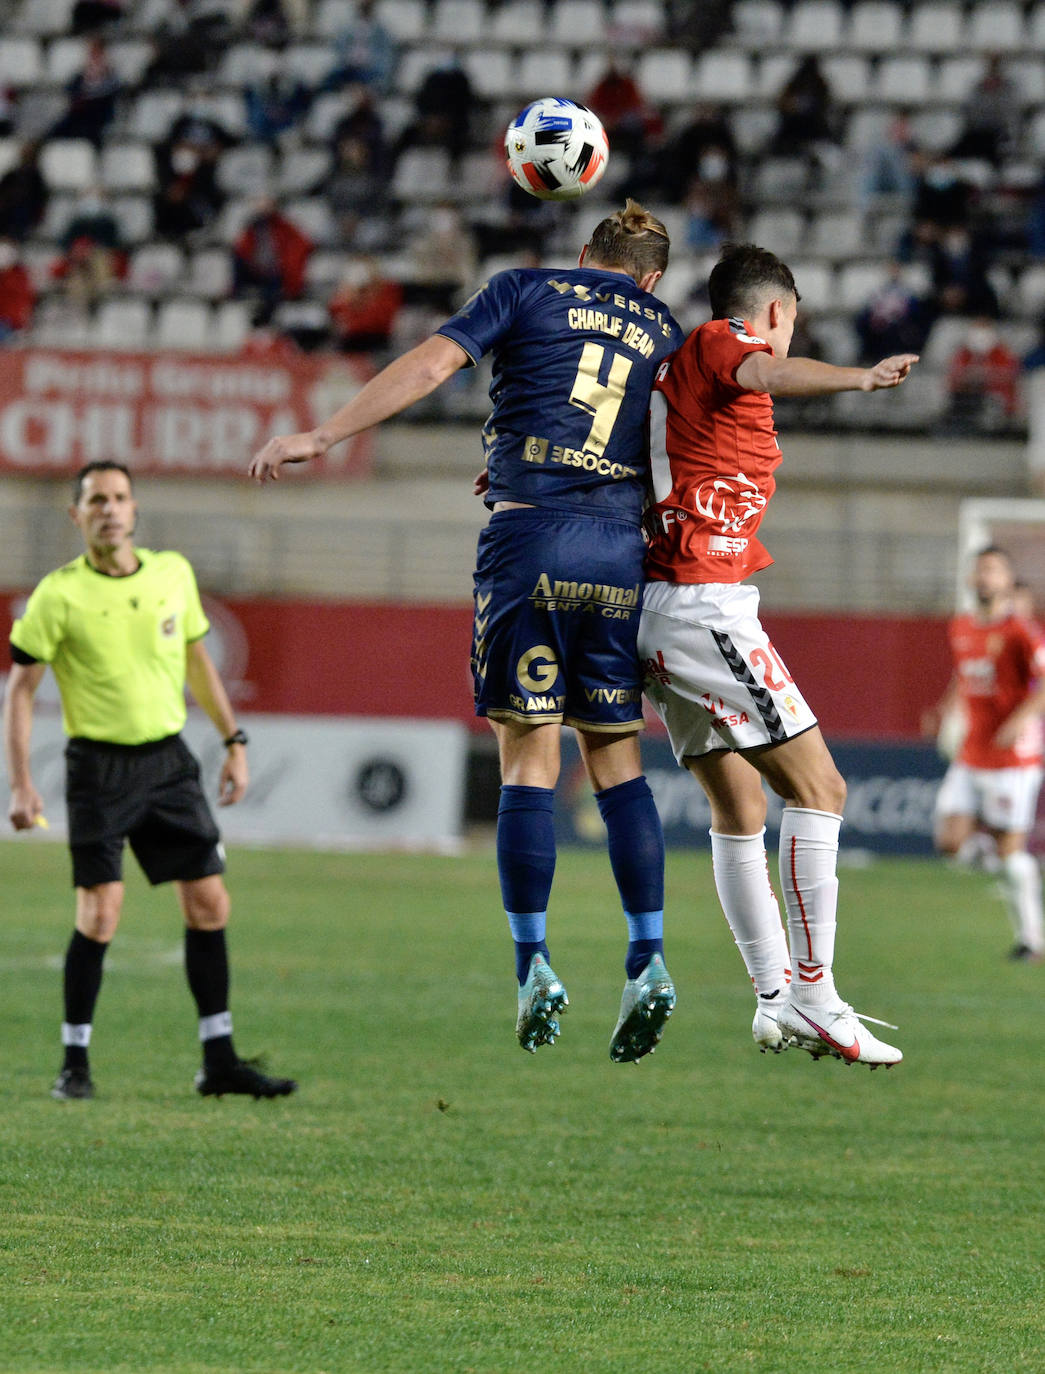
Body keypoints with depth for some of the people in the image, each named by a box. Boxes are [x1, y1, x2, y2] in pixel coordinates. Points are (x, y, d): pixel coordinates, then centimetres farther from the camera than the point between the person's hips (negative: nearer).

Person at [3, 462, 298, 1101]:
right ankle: (76, 1065, 1)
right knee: (100, 916, -11)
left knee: (210, 905, 2)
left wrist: (234, 741, 14)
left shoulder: (173, 574, 3)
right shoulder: (59, 594, -9)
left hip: (169, 759, 5)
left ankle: (220, 1061, 9)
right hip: (99, 765, -4)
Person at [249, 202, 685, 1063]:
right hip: (621, 555, 3)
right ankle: (648, 963, -1)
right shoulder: (665, 334, 17)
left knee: (529, 764, -1)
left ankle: (534, 967, -6)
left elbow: (431, 363, -4)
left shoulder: (529, 291, 8)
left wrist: (323, 437, -3)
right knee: (618, 764, 9)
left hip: (528, 541, -2)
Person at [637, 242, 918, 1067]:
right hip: (704, 602, -10)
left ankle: (776, 1002, 15)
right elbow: (763, 373, -30)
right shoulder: (720, 343, -6)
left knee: (740, 807, 14)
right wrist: (856, 378, -43)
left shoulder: (671, 367, 20)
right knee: (817, 787, -9)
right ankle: (811, 994, -13)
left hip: (655, 614, 10)